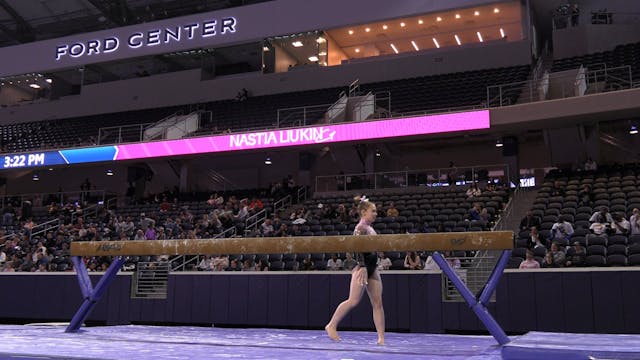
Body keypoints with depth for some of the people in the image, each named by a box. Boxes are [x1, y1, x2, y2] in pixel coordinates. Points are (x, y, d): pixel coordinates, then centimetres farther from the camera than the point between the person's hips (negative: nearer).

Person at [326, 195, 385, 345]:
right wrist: (362, 267, -27)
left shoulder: (370, 228, 17)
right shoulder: (360, 228, -9)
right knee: (353, 300, -9)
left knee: (378, 302, 3)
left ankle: (381, 337, 3)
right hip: (363, 267, -9)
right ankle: (331, 326, 4)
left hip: (372, 268, 9)